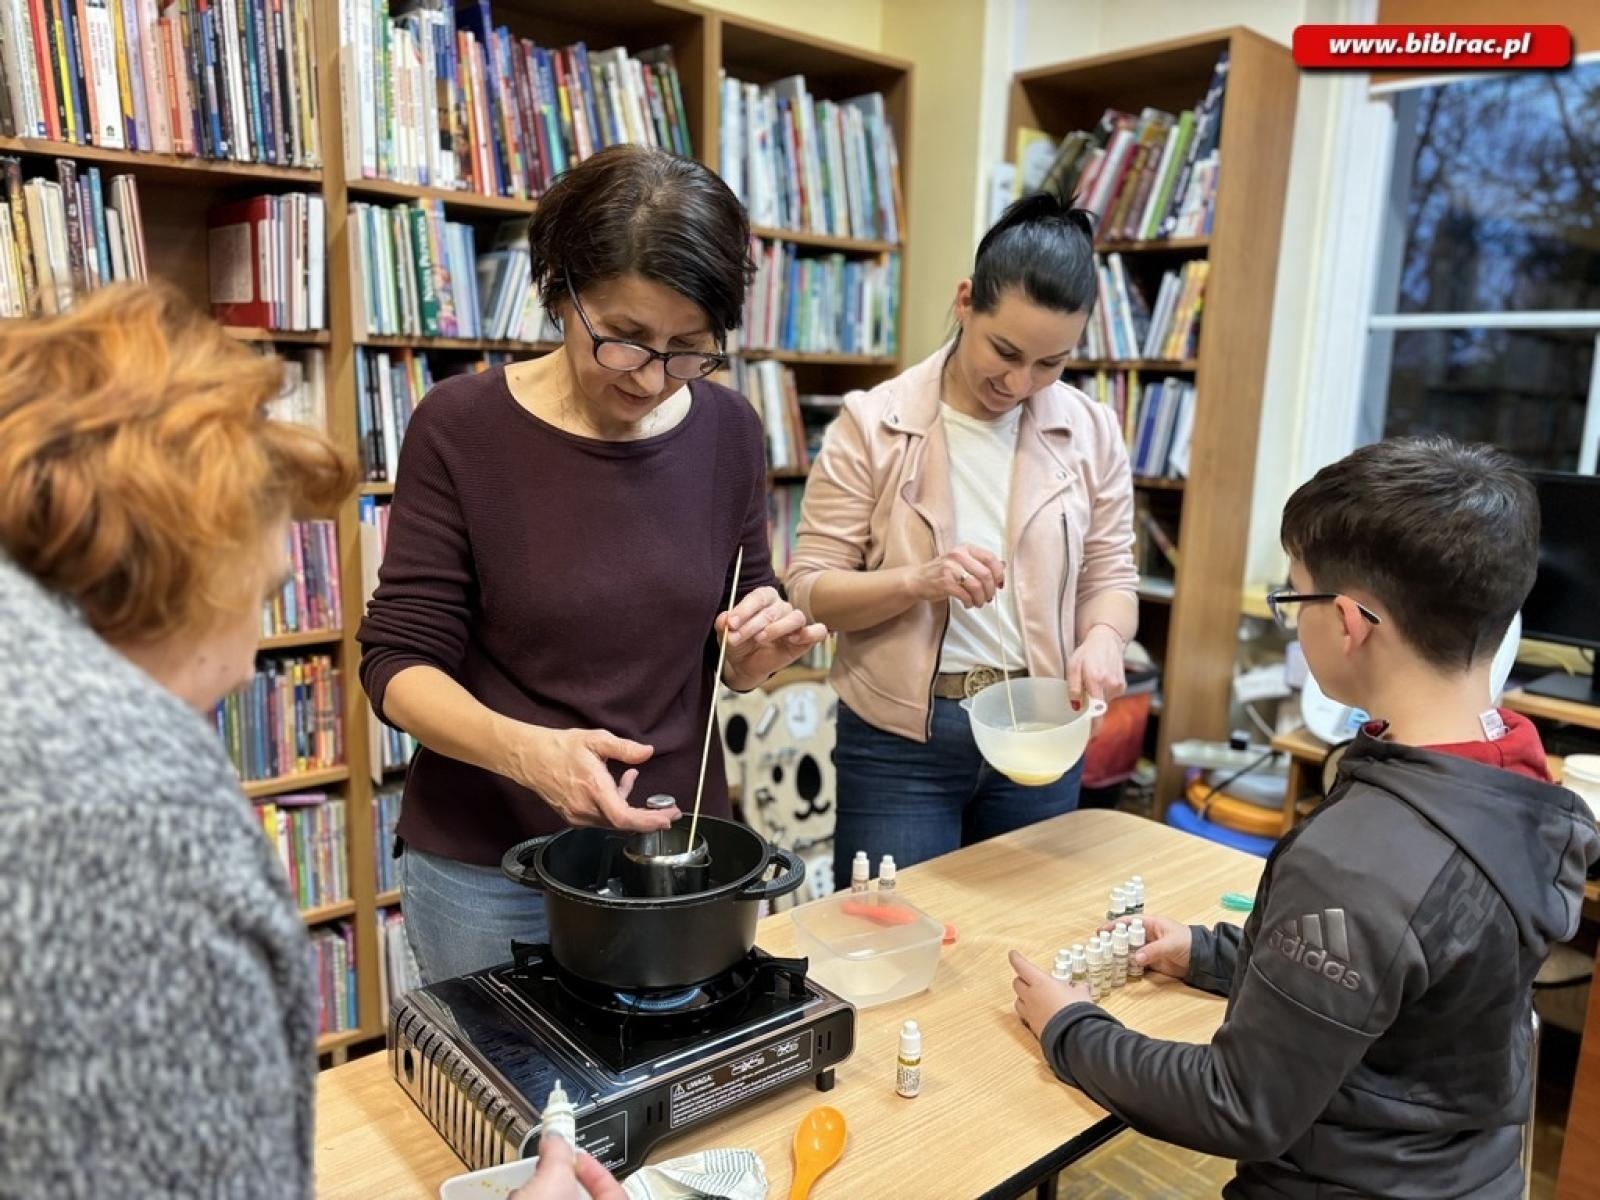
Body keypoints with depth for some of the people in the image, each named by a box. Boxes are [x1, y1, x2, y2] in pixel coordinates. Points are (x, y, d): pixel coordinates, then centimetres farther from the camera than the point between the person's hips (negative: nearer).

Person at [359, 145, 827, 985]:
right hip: (484, 865, -2)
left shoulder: (726, 429, -5)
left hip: (675, 846, 3)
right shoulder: (462, 426, -14)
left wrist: (762, 649, -18)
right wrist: (526, 749, -31)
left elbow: (729, 660, 5)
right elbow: (399, 662, -13)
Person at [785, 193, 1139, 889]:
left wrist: (1103, 637, -17)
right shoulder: (873, 425, -9)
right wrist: (917, 580, -26)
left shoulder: (1091, 434, 1)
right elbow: (809, 591, -9)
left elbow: (1109, 575, 5)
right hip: (900, 737, -3)